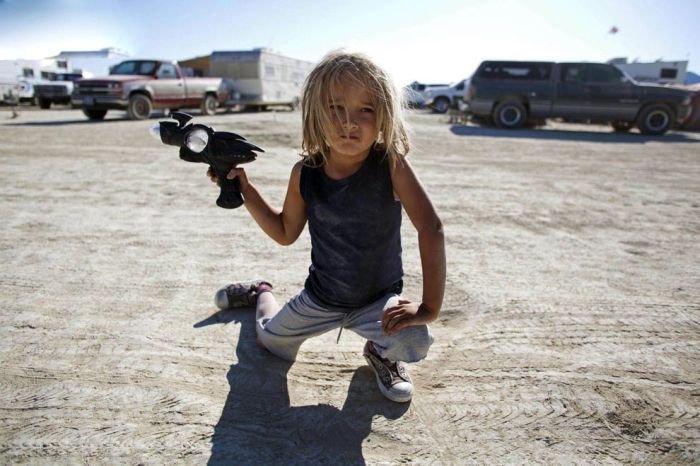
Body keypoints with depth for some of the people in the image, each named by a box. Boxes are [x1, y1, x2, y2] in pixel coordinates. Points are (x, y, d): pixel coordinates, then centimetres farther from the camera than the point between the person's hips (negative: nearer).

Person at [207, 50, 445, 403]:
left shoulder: (390, 164, -24)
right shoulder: (305, 174, -14)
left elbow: (431, 229, -28)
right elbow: (285, 233, 1)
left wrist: (428, 307, -30)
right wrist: (244, 189, -9)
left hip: (379, 299, -2)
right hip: (320, 297, 3)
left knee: (414, 344, -29)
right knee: (272, 344, 19)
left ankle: (380, 351, 10)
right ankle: (261, 293, 53)